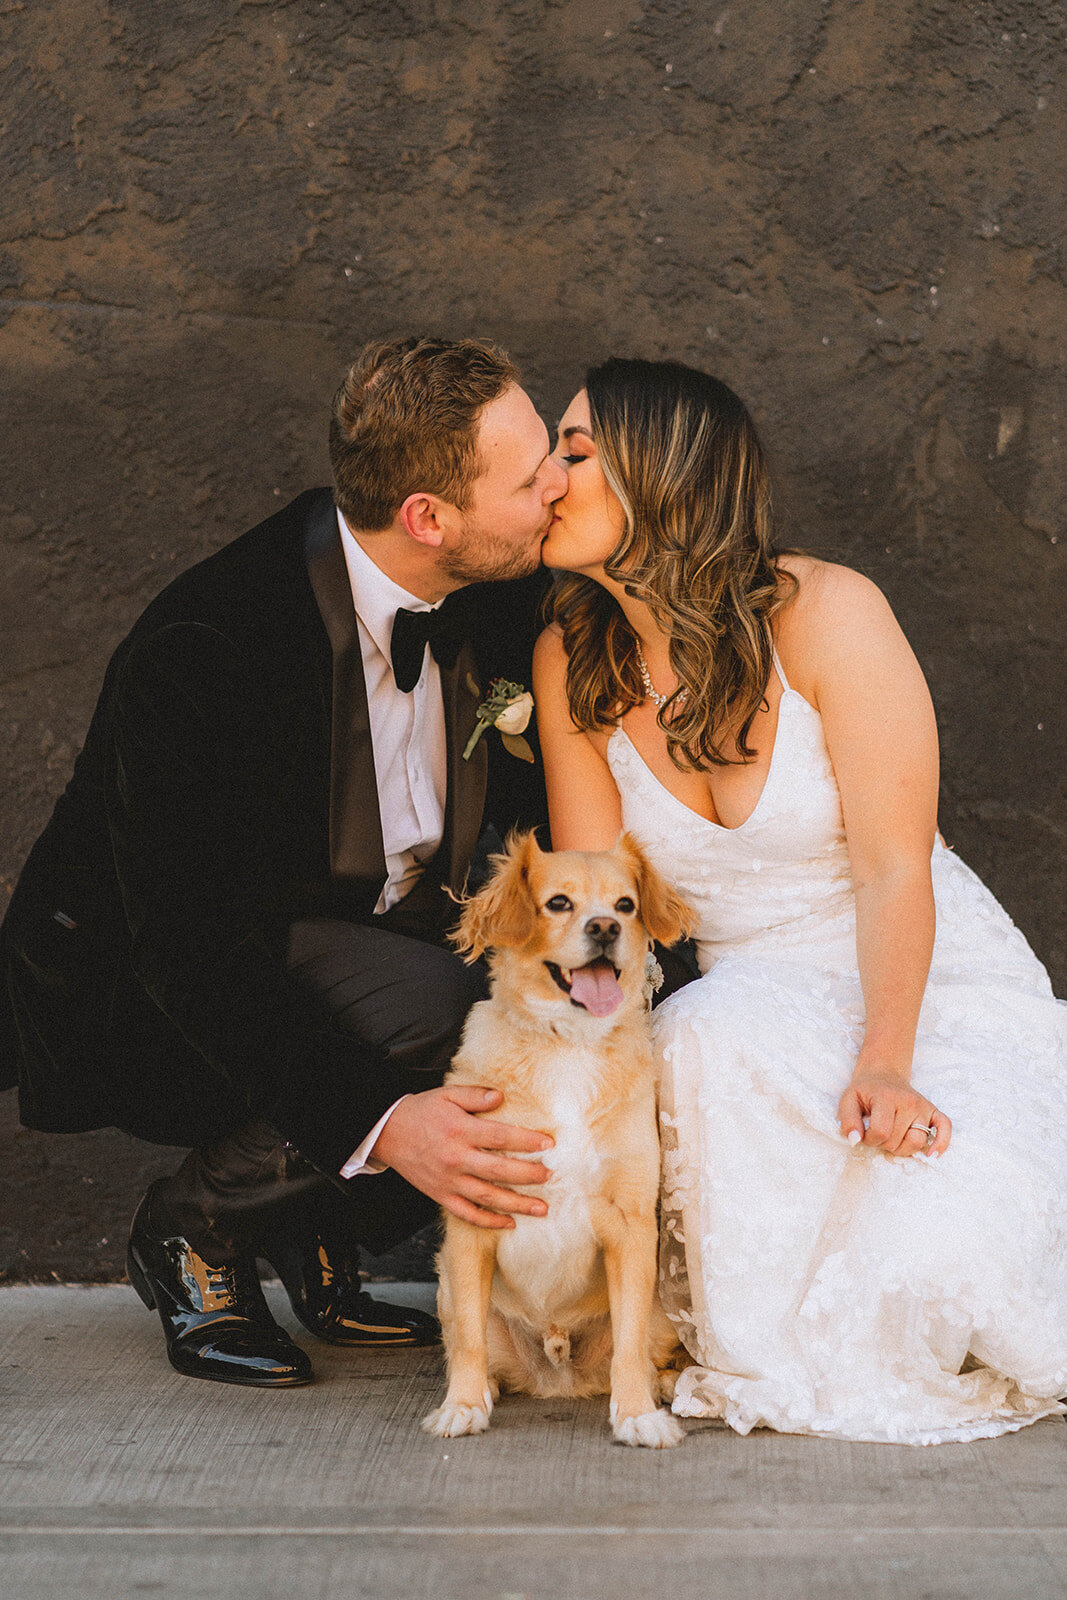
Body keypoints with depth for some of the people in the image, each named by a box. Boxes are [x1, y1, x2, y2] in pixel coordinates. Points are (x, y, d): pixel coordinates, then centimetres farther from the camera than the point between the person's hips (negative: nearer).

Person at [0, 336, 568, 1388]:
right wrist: (376, 1126, -43)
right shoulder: (200, 653, -32)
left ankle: (315, 1236, 6)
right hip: (138, 999, -7)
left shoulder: (482, 594, -11)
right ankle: (195, 1231, -8)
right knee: (441, 1014, -33)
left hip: (346, 940, 7)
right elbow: (193, 953, -33)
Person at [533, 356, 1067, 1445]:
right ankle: (755, 1344, -11)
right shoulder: (569, 663, -3)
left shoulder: (825, 613, -16)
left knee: (928, 1250, -30)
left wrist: (884, 1065, -31)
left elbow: (894, 868, -18)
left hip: (927, 988, -3)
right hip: (753, 1010, 3)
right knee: (717, 1039, -35)